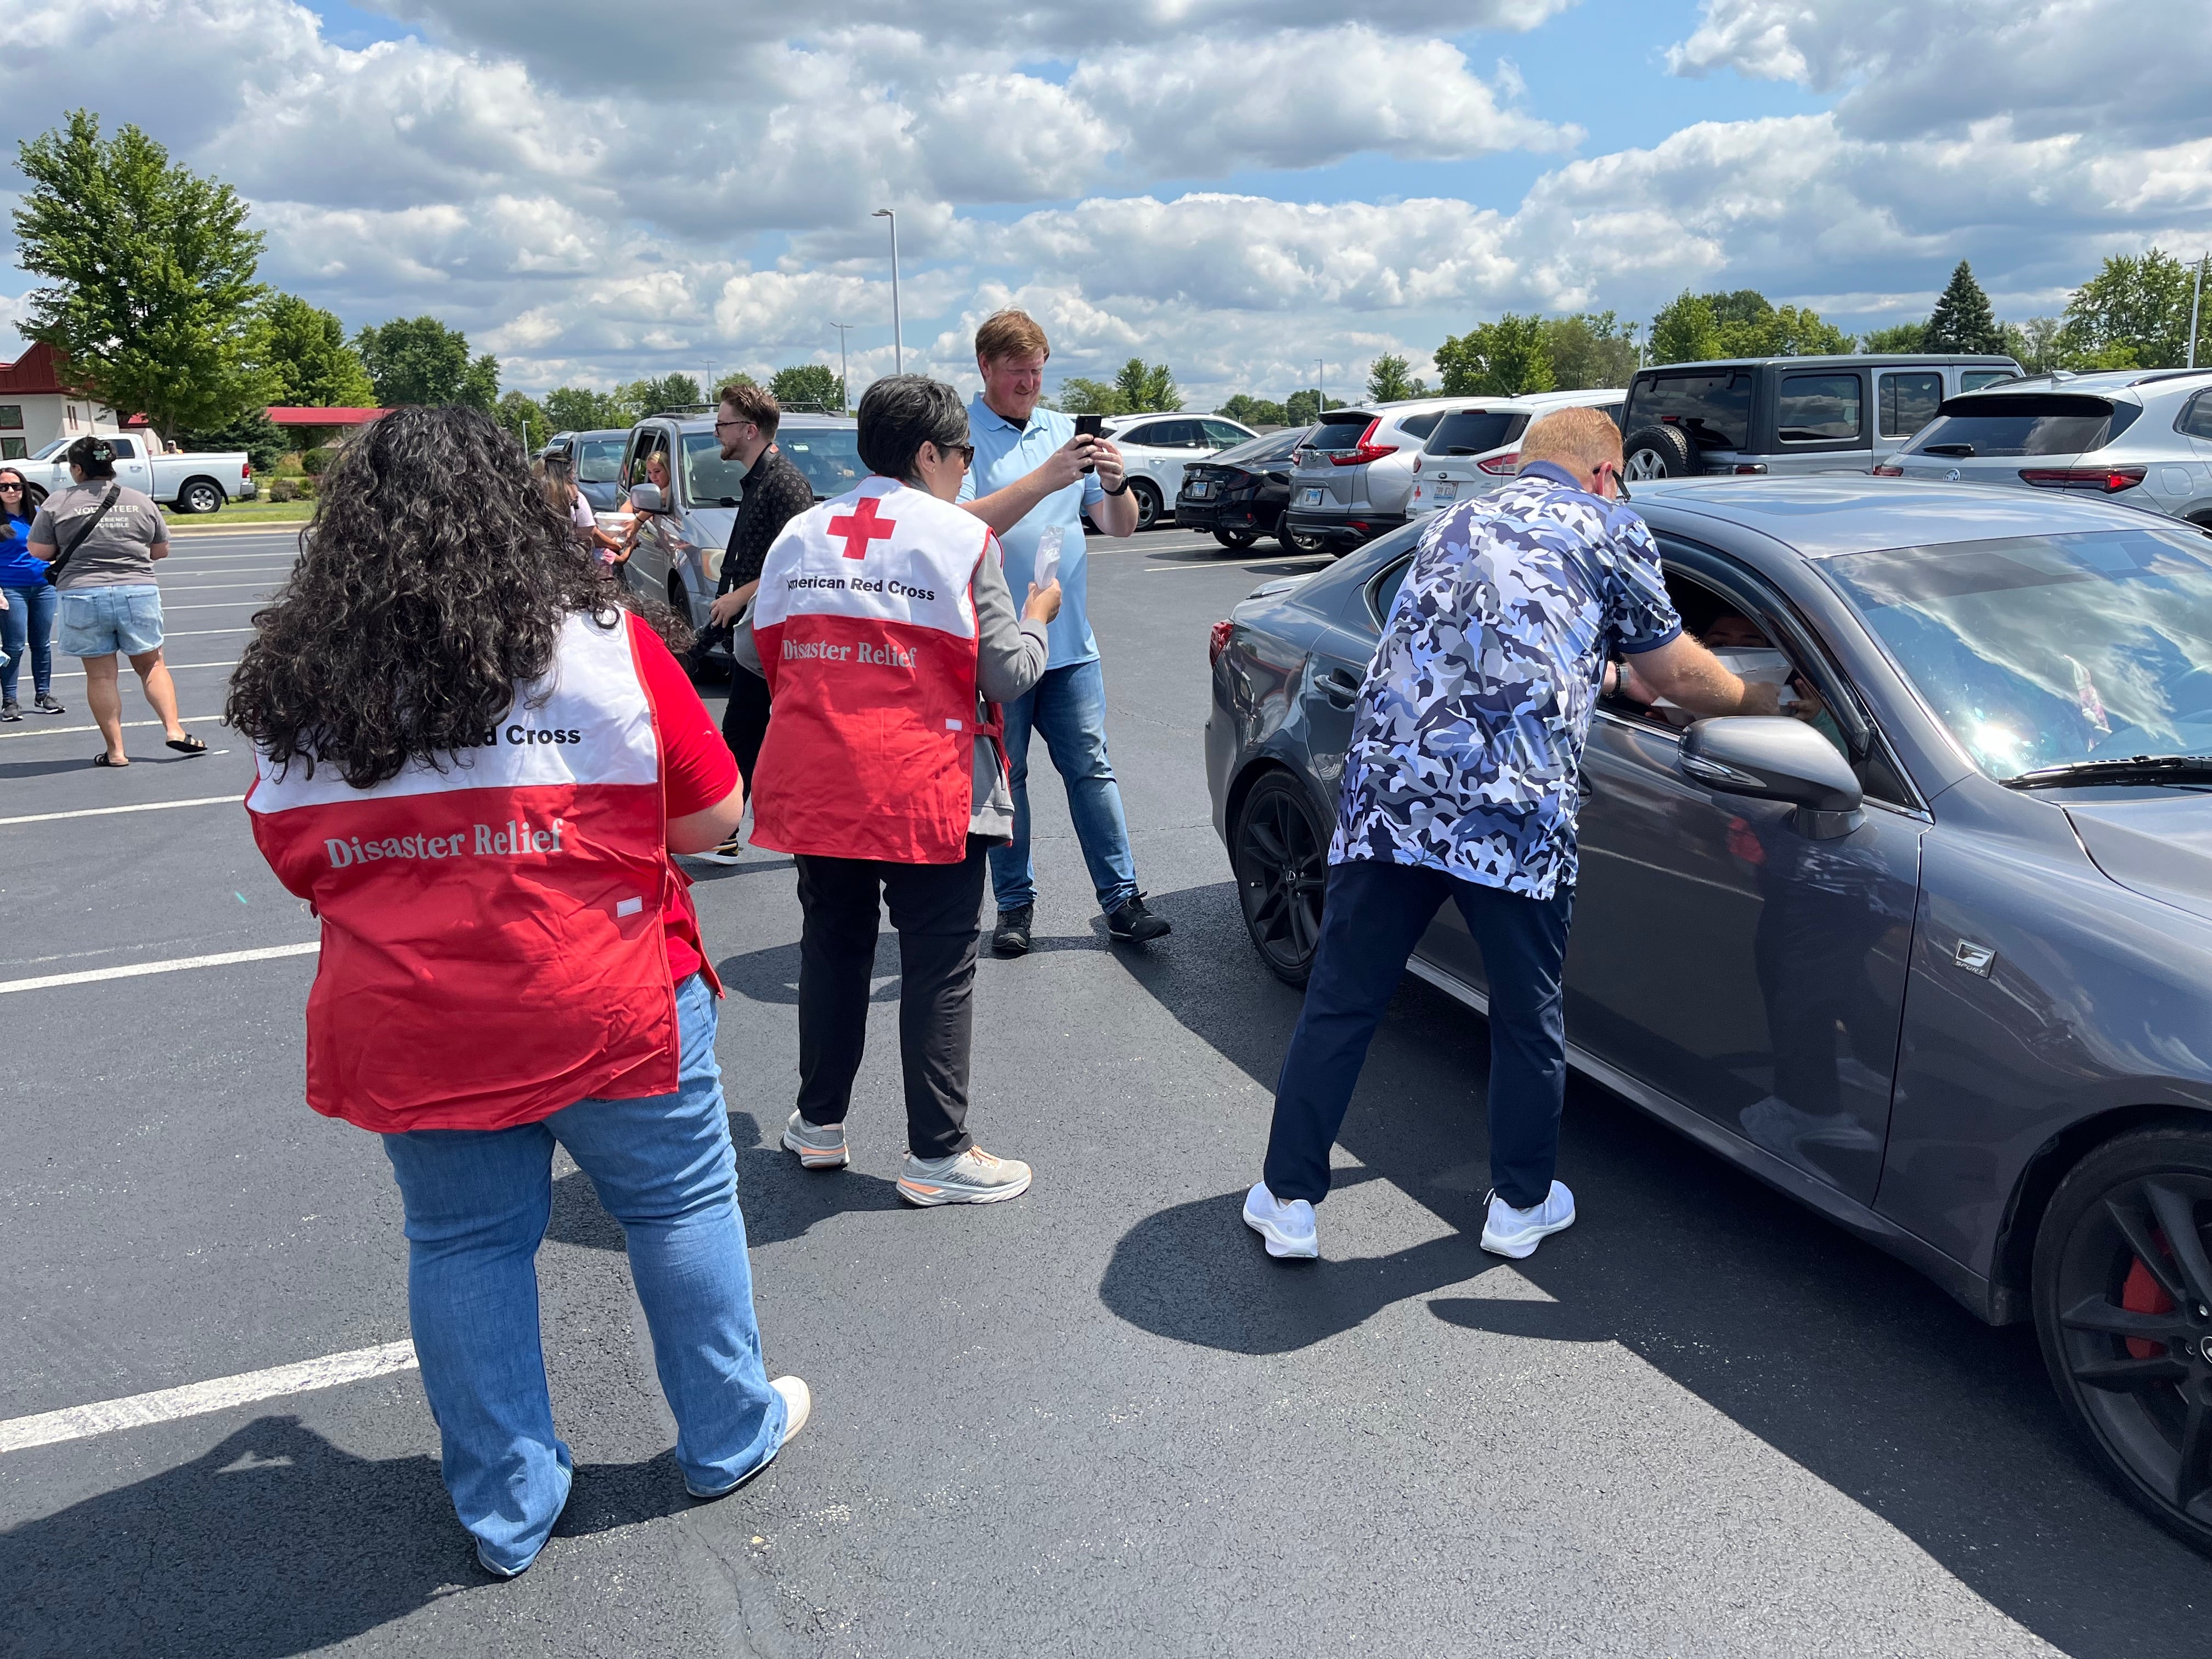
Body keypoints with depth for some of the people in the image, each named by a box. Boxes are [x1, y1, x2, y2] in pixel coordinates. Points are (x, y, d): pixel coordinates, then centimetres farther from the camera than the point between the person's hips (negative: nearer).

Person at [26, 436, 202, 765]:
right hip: (138, 593, 2)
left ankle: (115, 750, 7)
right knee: (151, 665, 14)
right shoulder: (140, 501, 6)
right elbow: (161, 551, 13)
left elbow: (39, 552, -1)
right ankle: (174, 729, 2)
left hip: (82, 595, -1)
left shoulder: (58, 503, -2)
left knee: (100, 675, 6)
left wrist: (70, 549, 18)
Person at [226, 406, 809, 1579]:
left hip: (407, 1032, 3)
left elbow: (296, 862, 8)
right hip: (608, 1008, -2)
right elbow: (711, 815, -5)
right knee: (679, 1207, 16)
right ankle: (729, 1439, 34)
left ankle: (508, 1510, 30)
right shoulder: (602, 645, -11)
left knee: (464, 1247, 17)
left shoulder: (292, 689, -2)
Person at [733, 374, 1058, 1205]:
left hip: (815, 786, 5)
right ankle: (937, 1155, 10)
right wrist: (1038, 617, 11)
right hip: (926, 792, -5)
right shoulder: (961, 537, -7)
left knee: (832, 945, 19)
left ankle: (820, 1123, 30)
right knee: (939, 964, 4)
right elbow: (1008, 674, -7)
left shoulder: (800, 533, 7)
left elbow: (753, 648, 12)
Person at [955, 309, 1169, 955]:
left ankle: (1121, 900, 5)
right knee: (1004, 777, 6)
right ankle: (1015, 904, 16)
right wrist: (1046, 479, -26)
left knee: (1091, 768, 2)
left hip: (1069, 641, 3)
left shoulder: (1064, 431, 11)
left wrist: (1114, 484, -13)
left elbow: (1121, 526, 9)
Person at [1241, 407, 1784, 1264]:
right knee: (1528, 1015, 15)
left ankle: (1287, 1201, 19)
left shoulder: (1452, 524, 29)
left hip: (1383, 785, 4)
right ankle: (1521, 1203, 31)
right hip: (1511, 810, -4)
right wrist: (1763, 700, 38)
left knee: (1340, 1003, 12)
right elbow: (1679, 676, 19)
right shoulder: (1609, 528, 13)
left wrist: (1599, 677, 53)